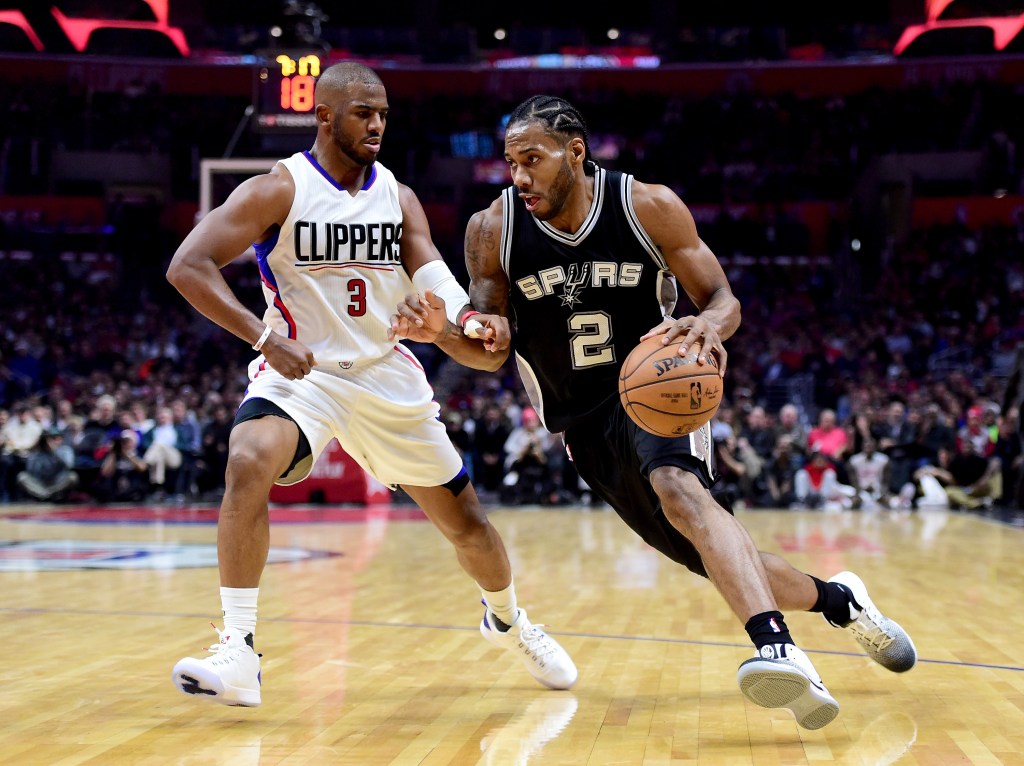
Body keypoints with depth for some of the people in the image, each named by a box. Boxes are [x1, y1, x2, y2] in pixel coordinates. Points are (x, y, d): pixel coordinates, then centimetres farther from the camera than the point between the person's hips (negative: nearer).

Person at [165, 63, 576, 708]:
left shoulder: (399, 198, 2)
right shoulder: (278, 191, -11)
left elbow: (434, 285, -4)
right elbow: (188, 265, -19)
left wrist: (477, 326, -27)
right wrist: (264, 337, -30)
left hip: (387, 375, 4)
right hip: (301, 372, -4)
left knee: (467, 521, 9)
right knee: (250, 462, -35)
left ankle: (507, 620, 41)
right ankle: (239, 655, -29)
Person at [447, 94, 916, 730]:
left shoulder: (650, 207, -11)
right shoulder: (493, 231, -8)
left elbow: (724, 299, -6)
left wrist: (709, 325, -31)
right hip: (582, 419, 3)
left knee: (677, 488, -37)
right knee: (720, 562, 0)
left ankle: (780, 651, -49)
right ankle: (838, 600, 26)